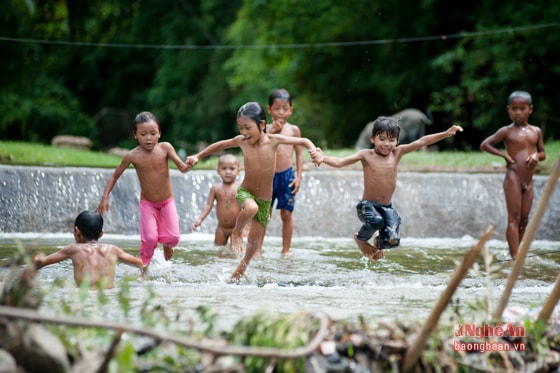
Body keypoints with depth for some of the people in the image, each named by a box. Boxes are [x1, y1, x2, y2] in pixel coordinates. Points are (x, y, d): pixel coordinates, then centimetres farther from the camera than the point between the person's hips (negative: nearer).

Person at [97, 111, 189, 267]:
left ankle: (166, 245, 29)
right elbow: (115, 175, -4)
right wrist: (105, 198, -11)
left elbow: (181, 167, -22)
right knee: (149, 238, -16)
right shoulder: (132, 156, -16)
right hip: (147, 203, -1)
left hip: (167, 201, 1)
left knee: (173, 237, -8)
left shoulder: (165, 148, -16)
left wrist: (187, 165, -46)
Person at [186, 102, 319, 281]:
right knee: (251, 208, -38)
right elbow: (221, 145, 9)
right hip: (245, 192, -1)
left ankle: (243, 266, 40)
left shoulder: (273, 140, -15)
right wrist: (197, 156, 8)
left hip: (265, 199, 1)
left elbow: (303, 141, -10)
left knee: (254, 240, 9)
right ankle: (236, 233, -7)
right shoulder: (242, 141, -10)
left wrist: (314, 152, -30)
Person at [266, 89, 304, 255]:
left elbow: (299, 154, 7)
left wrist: (298, 176, -1)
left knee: (286, 214, 4)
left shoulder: (293, 130, 4)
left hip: (287, 175, 0)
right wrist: (271, 132, -17)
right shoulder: (266, 129, 3)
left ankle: (286, 250, 12)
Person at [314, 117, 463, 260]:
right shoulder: (366, 155, -7)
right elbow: (340, 162, -17)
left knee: (392, 241, -14)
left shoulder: (397, 153, 2)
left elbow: (421, 142, -2)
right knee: (376, 220, -36)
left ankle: (378, 241, 27)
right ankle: (361, 239, 1)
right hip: (367, 205, -4)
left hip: (387, 207, 4)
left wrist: (446, 133, -6)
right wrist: (324, 159, -36)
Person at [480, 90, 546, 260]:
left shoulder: (536, 131, 10)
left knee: (524, 219, 7)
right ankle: (515, 256, -13)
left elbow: (543, 153, 19)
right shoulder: (507, 131, -3)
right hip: (513, 178, -5)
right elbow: (484, 145, -1)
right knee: (514, 218, -9)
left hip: (528, 181, 5)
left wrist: (537, 156, -5)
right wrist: (503, 154, -11)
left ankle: (514, 252, 17)